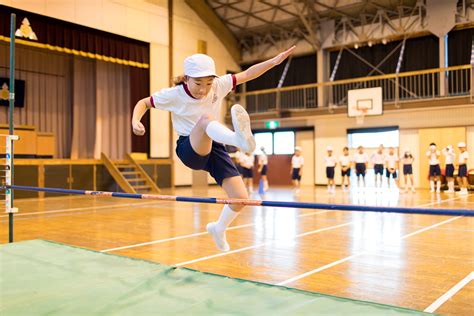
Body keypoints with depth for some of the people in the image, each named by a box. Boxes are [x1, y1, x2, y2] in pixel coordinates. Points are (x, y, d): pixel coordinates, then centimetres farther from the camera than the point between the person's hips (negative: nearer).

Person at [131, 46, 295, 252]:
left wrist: (274, 61, -14)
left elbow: (247, 74, -3)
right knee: (205, 118, -37)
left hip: (214, 146, 4)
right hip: (190, 150, -4)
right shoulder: (173, 95, -12)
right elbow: (144, 103, 1)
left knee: (241, 198, -9)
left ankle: (218, 229, 24)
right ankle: (239, 140, -72)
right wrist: (136, 121, -19)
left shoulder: (219, 86, -7)